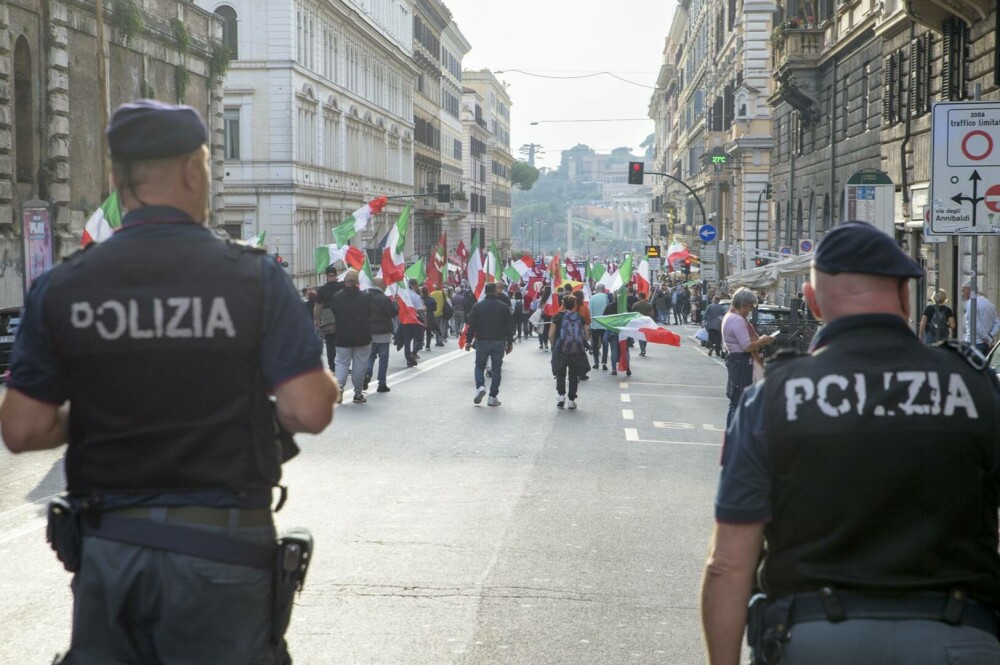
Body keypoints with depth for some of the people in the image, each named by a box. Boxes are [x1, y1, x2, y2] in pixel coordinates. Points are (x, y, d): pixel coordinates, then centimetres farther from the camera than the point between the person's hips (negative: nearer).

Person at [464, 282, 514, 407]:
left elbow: (471, 325, -3)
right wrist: (510, 342, 10)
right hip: (499, 342, 0)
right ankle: (493, 397, 4)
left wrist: (468, 341, 3)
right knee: (496, 369, 6)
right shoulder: (504, 307, 0)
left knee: (479, 367, 12)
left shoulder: (478, 306, -3)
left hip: (482, 341, 0)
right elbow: (509, 326, 2)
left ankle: (480, 387, -14)